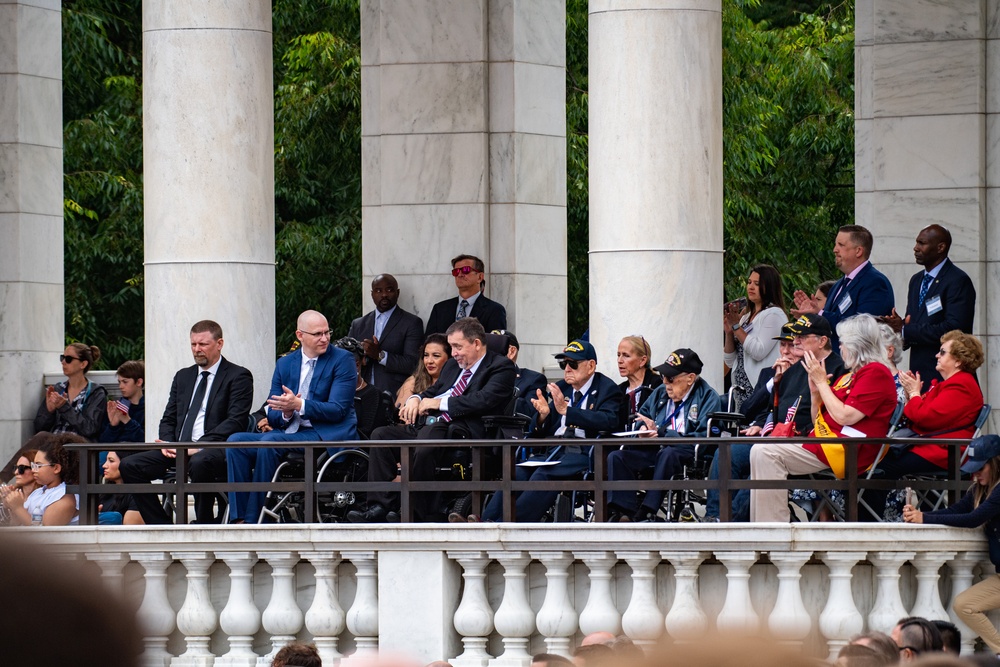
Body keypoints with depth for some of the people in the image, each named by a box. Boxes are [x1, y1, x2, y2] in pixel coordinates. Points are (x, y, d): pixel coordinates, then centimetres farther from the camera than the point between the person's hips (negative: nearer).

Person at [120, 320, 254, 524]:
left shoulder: (238, 376, 3)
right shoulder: (183, 377, 24)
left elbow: (235, 421, -10)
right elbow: (168, 419, 22)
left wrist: (199, 447, -20)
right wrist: (168, 444, -3)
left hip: (214, 451, -7)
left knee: (199, 463, -41)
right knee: (129, 466, -13)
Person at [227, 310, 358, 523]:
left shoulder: (342, 360, -1)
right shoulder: (284, 364, 15)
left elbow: (338, 410, -11)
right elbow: (273, 416, 12)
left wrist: (299, 405, -24)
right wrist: (285, 414, -13)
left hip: (326, 434, -6)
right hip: (289, 432, 6)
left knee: (270, 441, -30)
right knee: (236, 440, -14)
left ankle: (253, 520, -28)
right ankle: (238, 518, -22)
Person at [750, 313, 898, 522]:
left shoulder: (876, 373, -7)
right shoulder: (848, 377, 22)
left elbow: (845, 417, -16)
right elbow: (819, 420, 24)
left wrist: (821, 381, -7)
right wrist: (815, 390, 6)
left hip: (845, 451, -10)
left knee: (765, 453, -21)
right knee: (760, 452, -2)